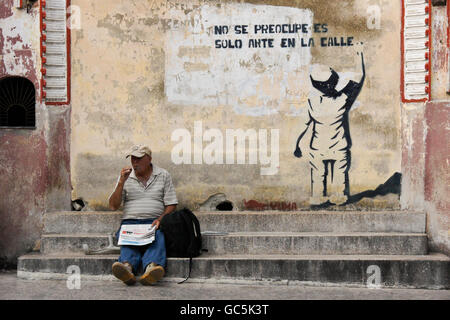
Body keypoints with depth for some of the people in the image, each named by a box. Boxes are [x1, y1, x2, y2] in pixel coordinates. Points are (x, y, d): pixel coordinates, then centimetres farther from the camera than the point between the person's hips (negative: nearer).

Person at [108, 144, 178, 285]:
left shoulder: (163, 175, 12)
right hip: (130, 221, 1)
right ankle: (127, 267, -63)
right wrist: (121, 182, -5)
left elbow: (171, 205, 8)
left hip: (154, 222, -1)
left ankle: (151, 268, -63)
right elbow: (113, 206, 7)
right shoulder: (125, 177, 15)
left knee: (158, 237, -36)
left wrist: (160, 219, -12)